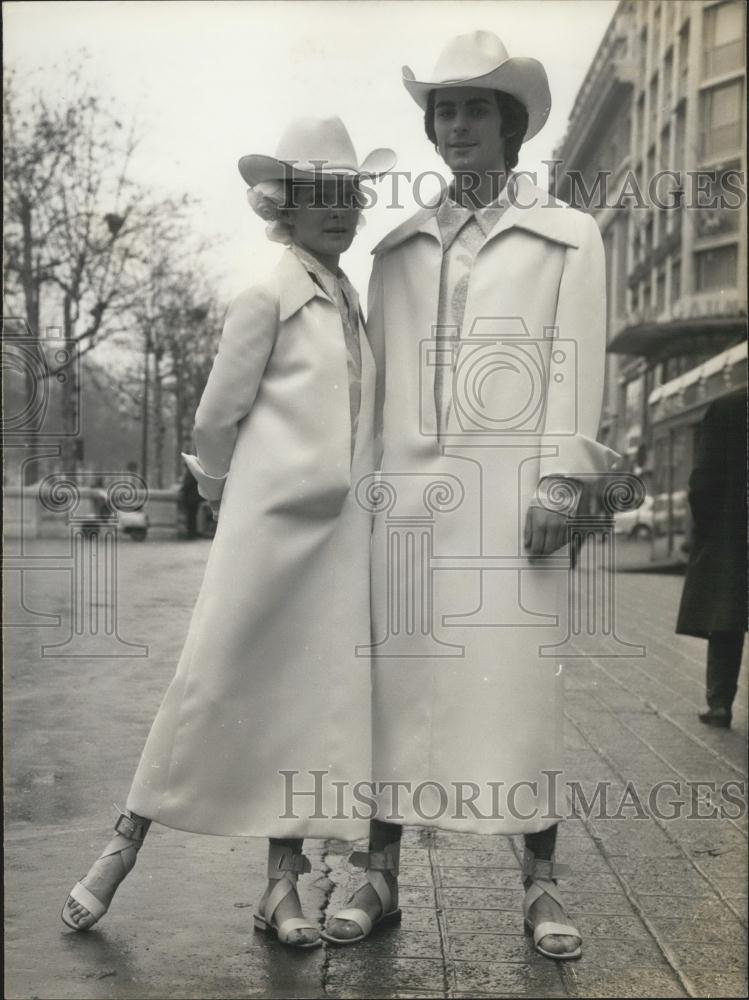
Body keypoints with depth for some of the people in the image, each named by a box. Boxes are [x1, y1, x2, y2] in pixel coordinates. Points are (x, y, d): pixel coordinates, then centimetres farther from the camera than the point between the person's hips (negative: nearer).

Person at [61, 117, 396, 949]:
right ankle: (125, 846, 15)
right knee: (213, 683, -2)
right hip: (270, 523, -6)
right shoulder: (267, 299, -7)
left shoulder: (354, 303, 13)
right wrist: (225, 496, 8)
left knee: (315, 698, 4)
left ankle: (282, 884, 12)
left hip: (341, 530, 6)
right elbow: (215, 418, -3)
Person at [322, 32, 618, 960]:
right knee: (400, 679, 2)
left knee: (521, 678, -3)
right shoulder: (397, 247, 17)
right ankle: (381, 874, 10)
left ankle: (541, 882, 8)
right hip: (408, 485, 3)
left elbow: (575, 363, 1)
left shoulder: (567, 235, 11)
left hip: (509, 486, -2)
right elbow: (373, 373, 13)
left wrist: (558, 480, -9)